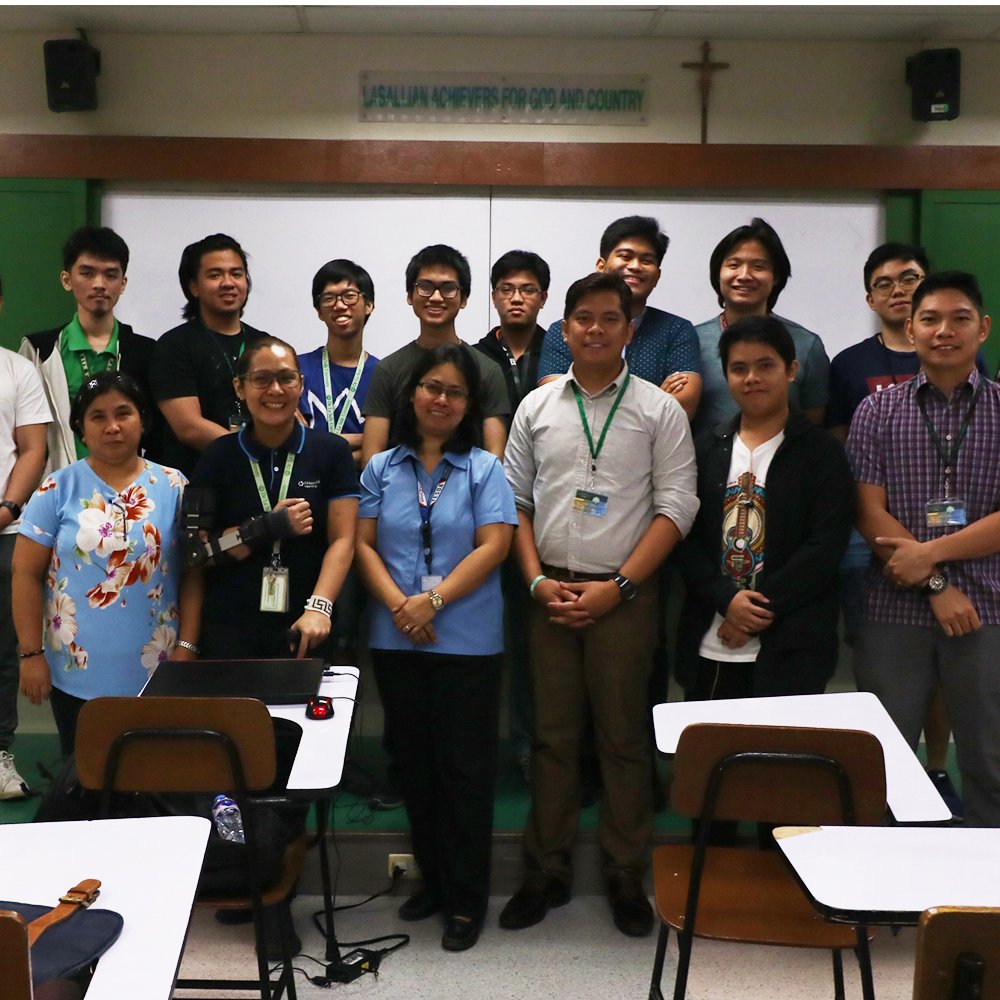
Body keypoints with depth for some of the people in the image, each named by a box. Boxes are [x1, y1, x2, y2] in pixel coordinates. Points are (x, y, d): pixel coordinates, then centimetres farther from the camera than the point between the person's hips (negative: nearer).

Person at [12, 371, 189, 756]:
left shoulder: (173, 486, 0)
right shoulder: (57, 489, -2)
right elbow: (26, 573, 0)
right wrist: (31, 653, -4)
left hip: (156, 670, 0)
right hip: (76, 672, 0)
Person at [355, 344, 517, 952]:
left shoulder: (484, 469, 0)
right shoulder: (382, 468, 9)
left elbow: (493, 546, -8)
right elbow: (364, 544, 4)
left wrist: (434, 599, -16)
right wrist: (398, 604, -11)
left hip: (468, 643, -3)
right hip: (396, 643, 3)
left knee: (464, 769, 2)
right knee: (415, 765, 13)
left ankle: (467, 899, 14)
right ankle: (433, 880, 28)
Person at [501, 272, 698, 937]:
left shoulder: (660, 410, 1)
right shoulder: (537, 407, 9)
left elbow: (676, 507, -3)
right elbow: (515, 500, 10)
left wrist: (617, 587, -11)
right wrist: (538, 579, -3)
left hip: (625, 595, -2)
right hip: (551, 591, 2)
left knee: (625, 738, 4)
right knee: (553, 736, 8)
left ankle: (627, 876, 18)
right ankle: (547, 873, 20)